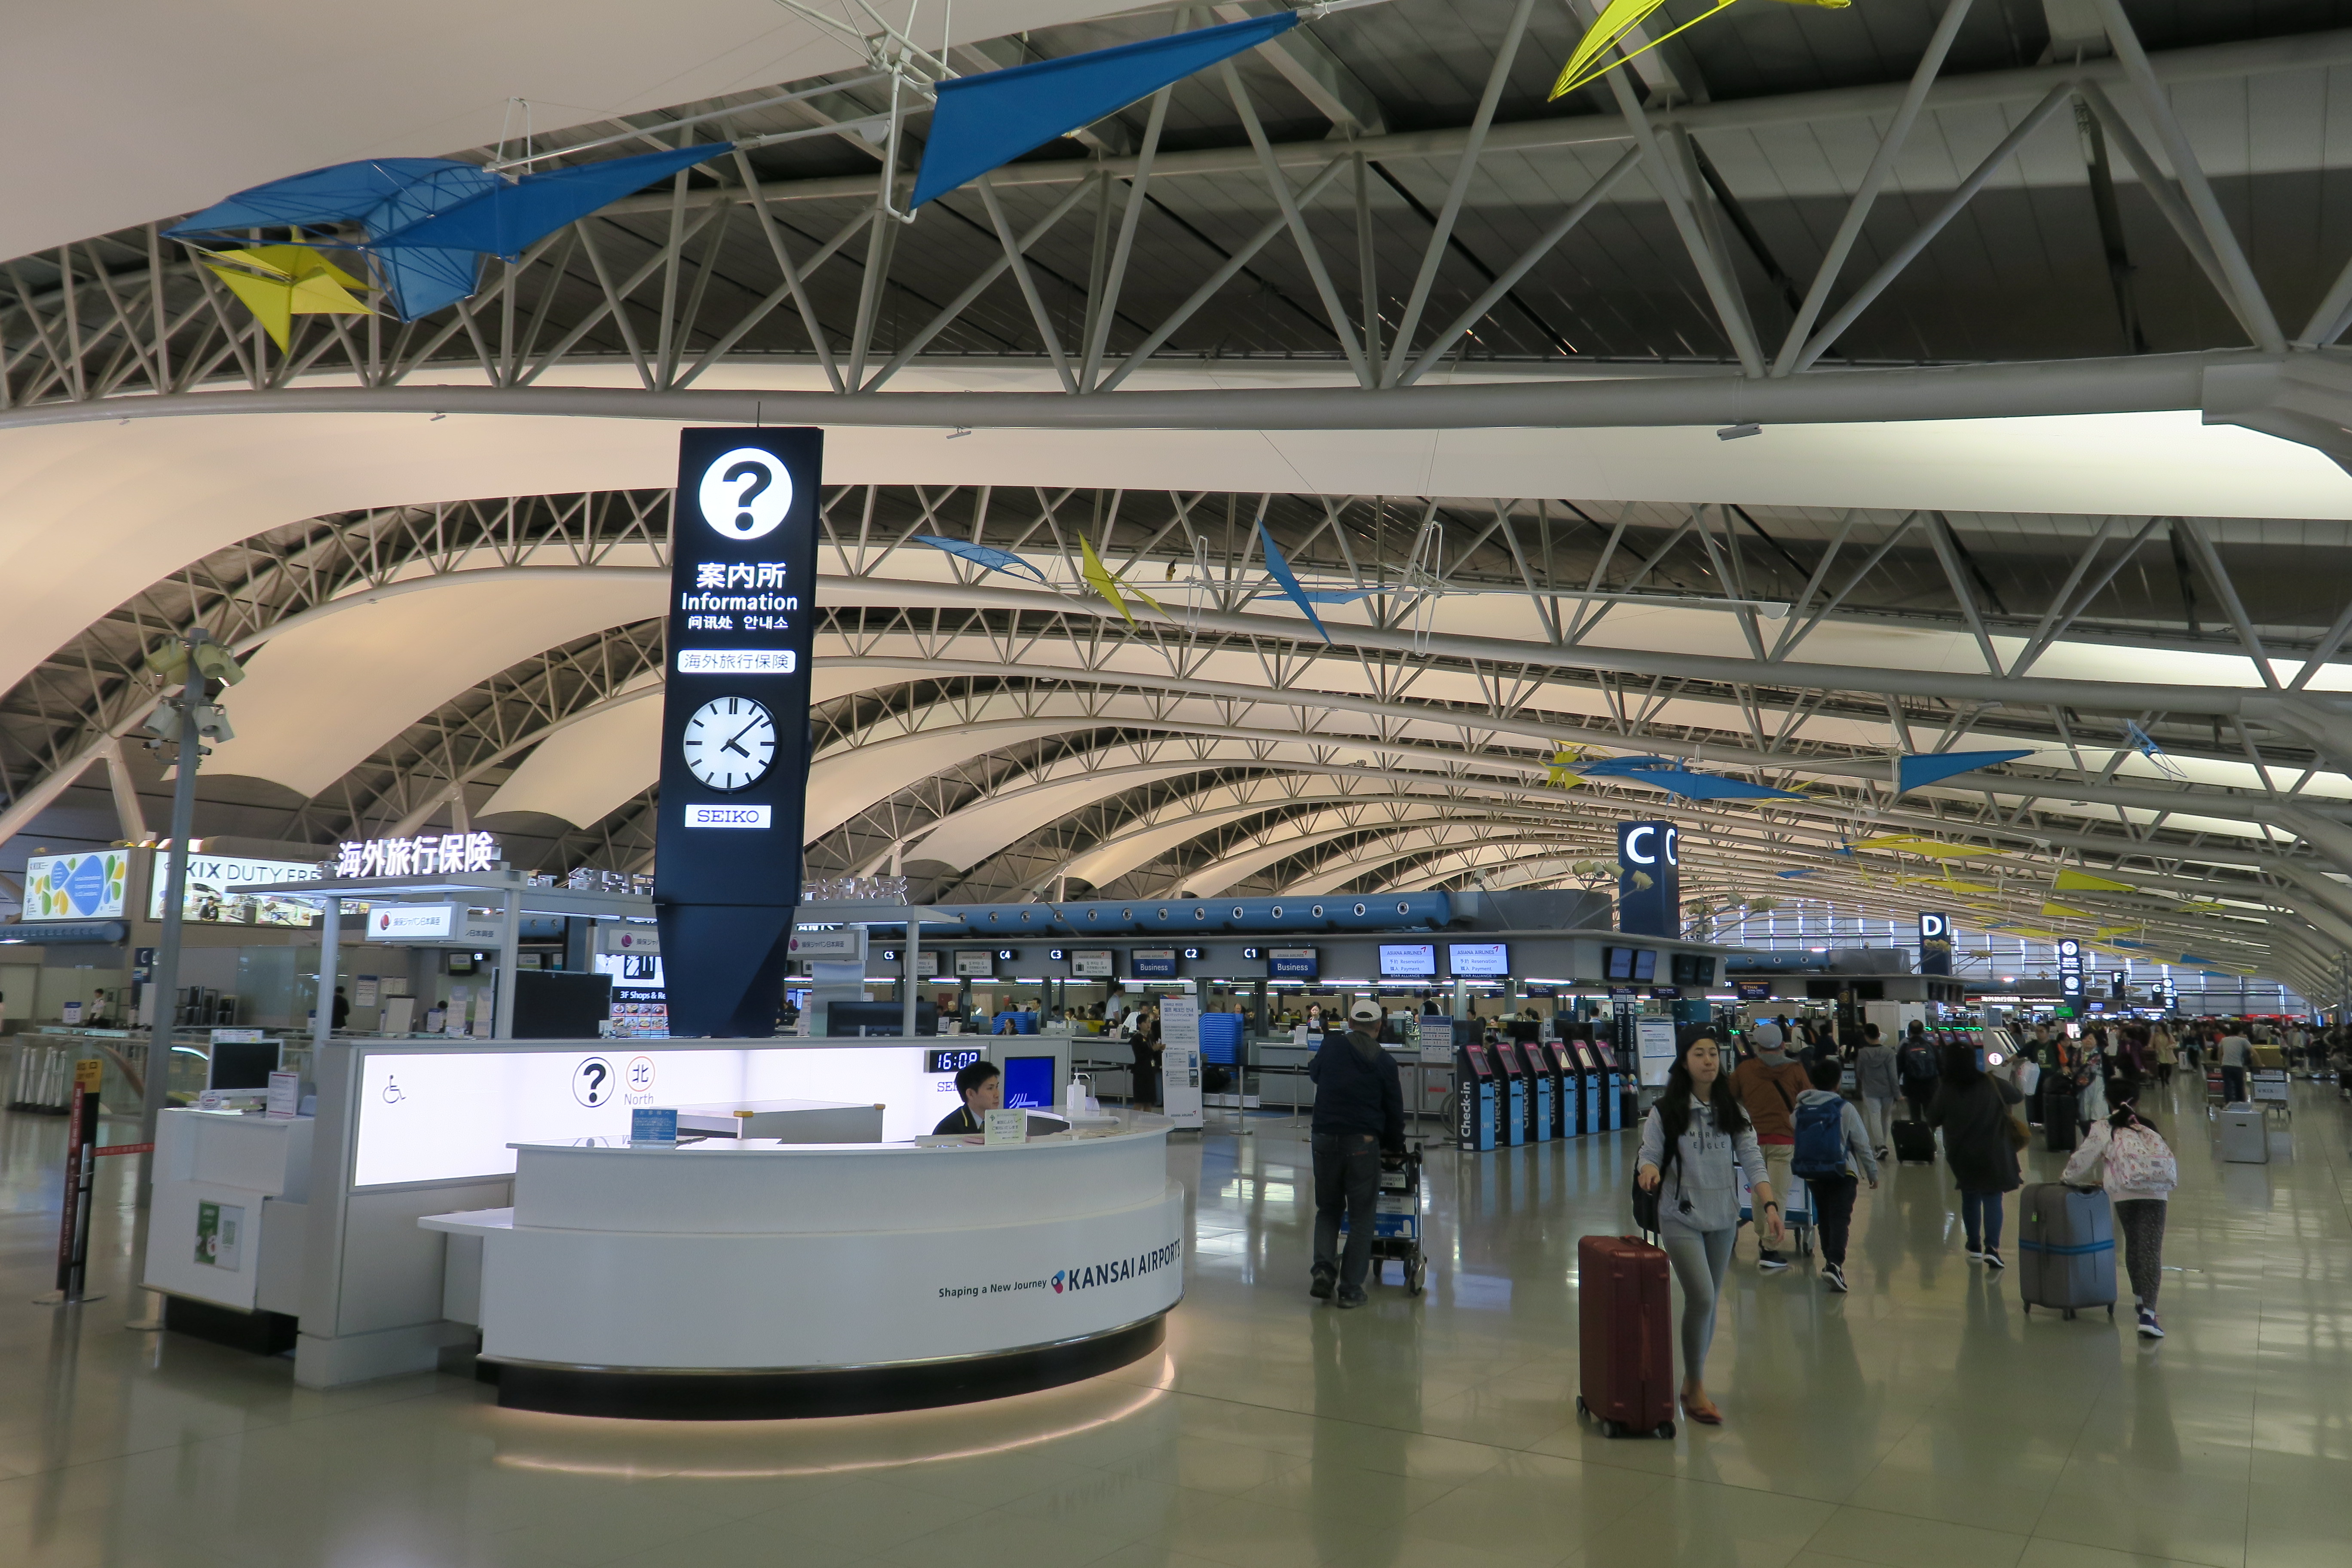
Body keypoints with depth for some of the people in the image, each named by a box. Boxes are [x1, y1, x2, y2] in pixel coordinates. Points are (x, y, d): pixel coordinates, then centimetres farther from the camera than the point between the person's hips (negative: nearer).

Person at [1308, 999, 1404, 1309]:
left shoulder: (1331, 1046, 2)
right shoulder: (1385, 1062, 0)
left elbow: (1313, 1072, 23)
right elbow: (1395, 1110, 8)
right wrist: (1396, 1146, 23)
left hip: (1324, 1138, 2)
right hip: (1363, 1143, -2)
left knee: (1328, 1209, 18)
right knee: (1361, 1215, 7)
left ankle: (1324, 1268, 1)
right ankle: (1351, 1289, 7)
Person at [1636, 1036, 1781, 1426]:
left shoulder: (1733, 1111, 4)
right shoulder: (1666, 1112, -7)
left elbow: (1752, 1160, -1)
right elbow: (1648, 1154, -5)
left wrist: (1769, 1205, -13)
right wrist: (1650, 1171, -29)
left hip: (1723, 1220, 4)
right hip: (1681, 1219, -4)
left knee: (1709, 1303, 12)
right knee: (1701, 1298, -13)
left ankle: (1692, 1382, 29)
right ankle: (1696, 1390, 2)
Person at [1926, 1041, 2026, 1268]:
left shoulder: (1945, 1090, -12)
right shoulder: (1992, 1084, -9)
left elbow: (1933, 1120, -2)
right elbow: (2017, 1096, 8)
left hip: (1961, 1155, 1)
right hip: (1992, 1154, -1)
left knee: (1970, 1198, 17)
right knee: (1992, 1198, 3)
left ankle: (1975, 1247, 23)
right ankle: (1992, 1247, -12)